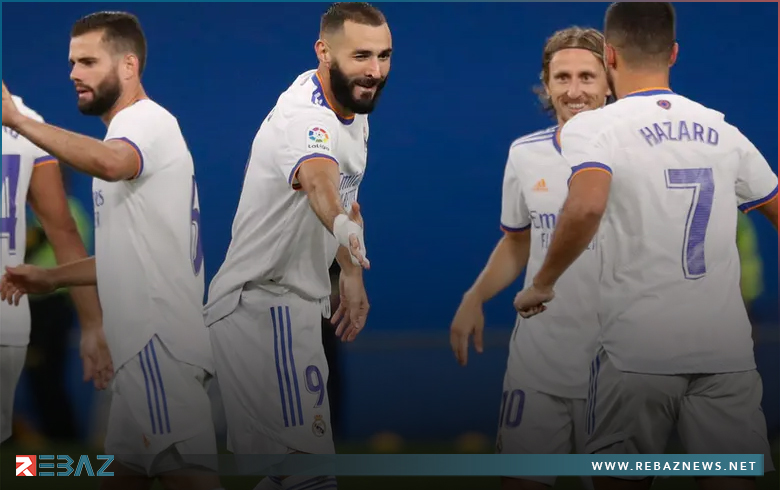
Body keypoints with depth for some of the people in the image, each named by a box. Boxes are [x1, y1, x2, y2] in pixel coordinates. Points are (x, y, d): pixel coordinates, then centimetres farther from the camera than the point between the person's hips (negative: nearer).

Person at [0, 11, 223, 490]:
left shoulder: (147, 119, -9)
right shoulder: (130, 134, 23)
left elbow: (109, 164, -36)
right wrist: (50, 277, 22)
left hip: (159, 342, -11)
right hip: (143, 343, 11)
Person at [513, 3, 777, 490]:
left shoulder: (592, 127, -3)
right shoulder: (723, 130, 11)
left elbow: (587, 207, -22)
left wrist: (542, 284, -8)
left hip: (639, 346, -3)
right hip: (728, 348, 3)